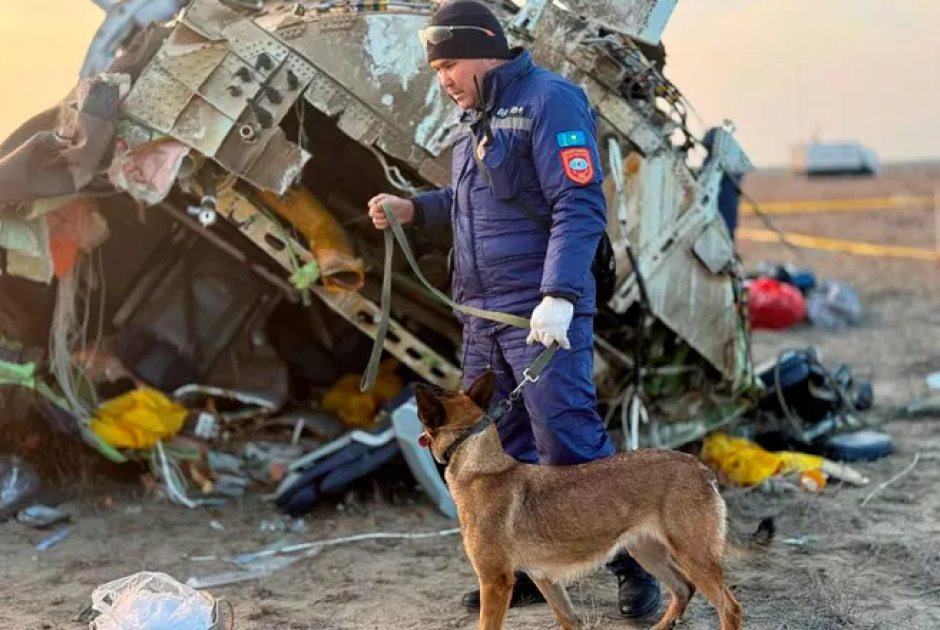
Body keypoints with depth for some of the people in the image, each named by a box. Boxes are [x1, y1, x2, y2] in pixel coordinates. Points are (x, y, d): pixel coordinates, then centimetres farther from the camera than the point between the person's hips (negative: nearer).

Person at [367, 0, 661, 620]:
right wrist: (413, 208, 14)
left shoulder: (550, 100, -11)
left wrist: (558, 296, -27)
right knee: (499, 445, 11)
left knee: (569, 440, -10)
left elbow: (580, 207, -19)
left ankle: (636, 566, 2)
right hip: (483, 313, 9)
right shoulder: (479, 115, 17)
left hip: (543, 312, -9)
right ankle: (528, 570, 21)